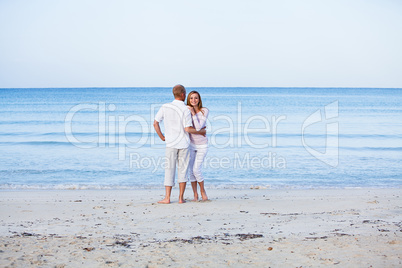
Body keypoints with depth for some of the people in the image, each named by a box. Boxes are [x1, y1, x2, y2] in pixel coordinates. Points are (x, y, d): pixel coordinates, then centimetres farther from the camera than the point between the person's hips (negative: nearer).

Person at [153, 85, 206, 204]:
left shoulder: (165, 107, 1)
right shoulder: (186, 110, -10)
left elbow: (155, 123, 2)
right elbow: (187, 129, -14)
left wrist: (162, 137, 13)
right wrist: (201, 132, 1)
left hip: (170, 144, 2)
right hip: (183, 143, -2)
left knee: (169, 170, 5)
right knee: (182, 170, 7)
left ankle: (167, 198, 1)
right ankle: (181, 197, 7)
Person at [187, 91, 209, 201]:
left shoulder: (204, 111, -11)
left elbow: (198, 127, -20)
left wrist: (193, 113, -21)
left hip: (202, 145, -3)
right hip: (191, 144, 3)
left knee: (196, 169, -11)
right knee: (191, 170, 1)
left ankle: (202, 191, 13)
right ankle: (195, 195, 14)